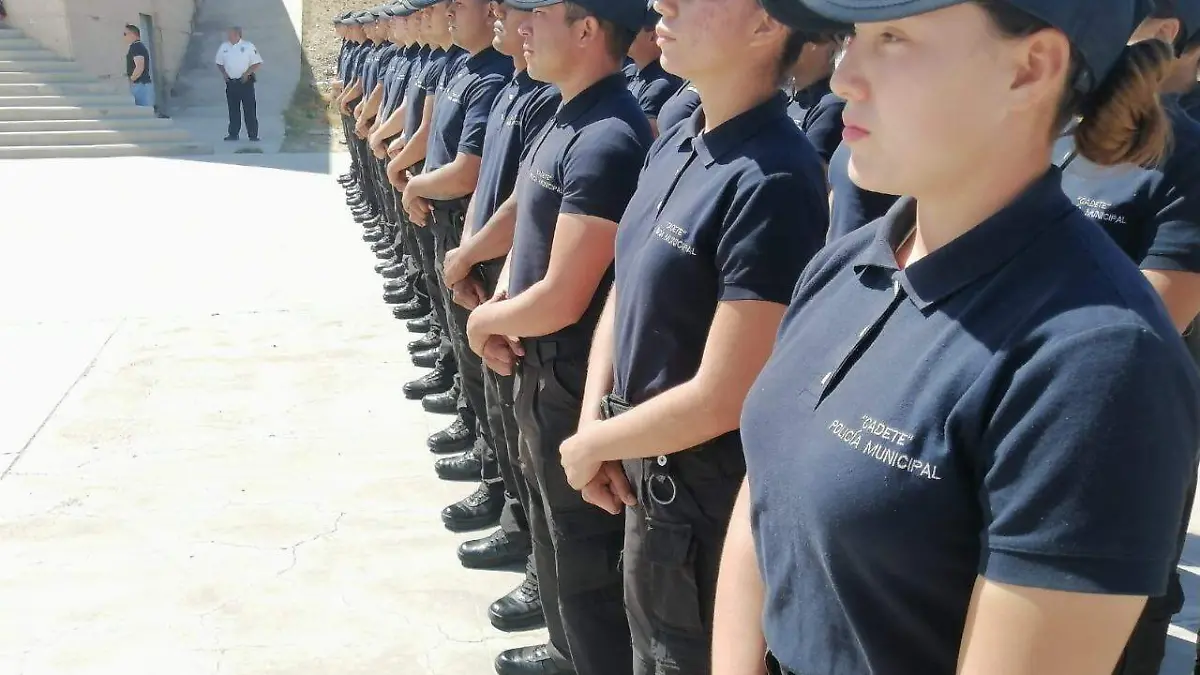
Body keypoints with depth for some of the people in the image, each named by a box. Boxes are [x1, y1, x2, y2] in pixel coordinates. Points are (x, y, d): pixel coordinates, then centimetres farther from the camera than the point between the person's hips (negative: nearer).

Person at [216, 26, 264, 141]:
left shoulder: (248, 46, -5)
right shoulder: (224, 47, 7)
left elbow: (258, 63, -4)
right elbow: (219, 63, 18)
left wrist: (247, 73, -14)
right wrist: (224, 73, 0)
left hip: (245, 82, -4)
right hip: (231, 83, 4)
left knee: (250, 109, -4)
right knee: (233, 109, 7)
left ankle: (253, 135, -1)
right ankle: (233, 134, 14)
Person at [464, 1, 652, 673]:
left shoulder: (607, 140, -25)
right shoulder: (568, 118, 5)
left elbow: (562, 300, -26)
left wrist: (485, 321, -7)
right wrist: (503, 297, 0)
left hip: (575, 381, -10)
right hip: (542, 367, 10)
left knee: (585, 547, 7)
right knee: (552, 524, 25)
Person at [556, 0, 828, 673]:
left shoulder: (771, 181, -27)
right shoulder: (674, 144, 0)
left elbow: (721, 399, -26)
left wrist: (592, 446, -12)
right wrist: (592, 421, -3)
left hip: (706, 496, -8)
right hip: (648, 469, 8)